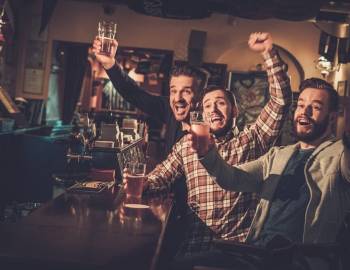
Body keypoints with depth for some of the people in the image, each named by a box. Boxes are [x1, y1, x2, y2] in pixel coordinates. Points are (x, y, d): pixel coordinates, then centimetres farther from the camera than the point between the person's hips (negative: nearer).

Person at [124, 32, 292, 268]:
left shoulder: (251, 141, 9)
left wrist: (269, 52, -4)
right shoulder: (186, 146, 15)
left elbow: (281, 101, 1)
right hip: (197, 245, 1)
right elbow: (160, 177, 18)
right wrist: (140, 183, -5)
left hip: (241, 245, -1)